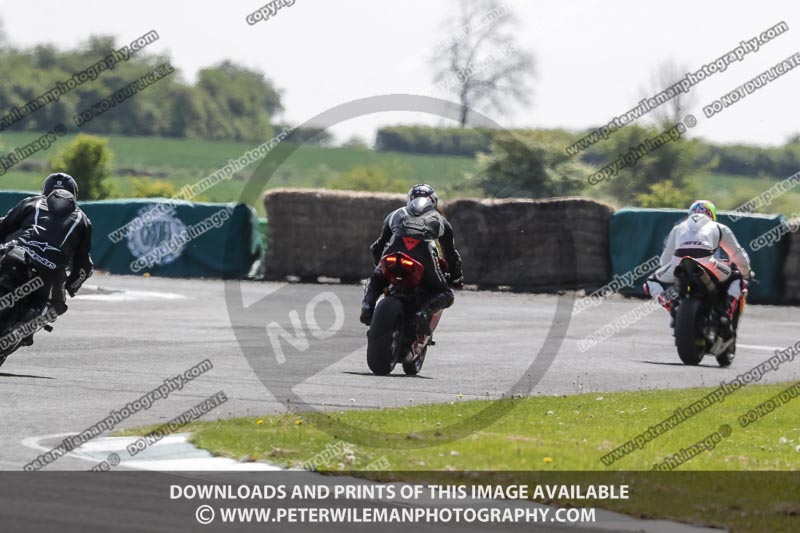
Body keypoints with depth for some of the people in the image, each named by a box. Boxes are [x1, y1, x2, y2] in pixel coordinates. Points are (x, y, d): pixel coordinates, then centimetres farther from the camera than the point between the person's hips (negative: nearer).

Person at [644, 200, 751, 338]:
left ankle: (674, 308, 1)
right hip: (706, 263, -1)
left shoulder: (678, 228, 36)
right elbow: (739, 256, 36)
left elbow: (665, 259, 35)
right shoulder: (719, 228, 33)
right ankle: (726, 315, 3)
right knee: (735, 280, 28)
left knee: (652, 283, 28)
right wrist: (746, 273, 55)